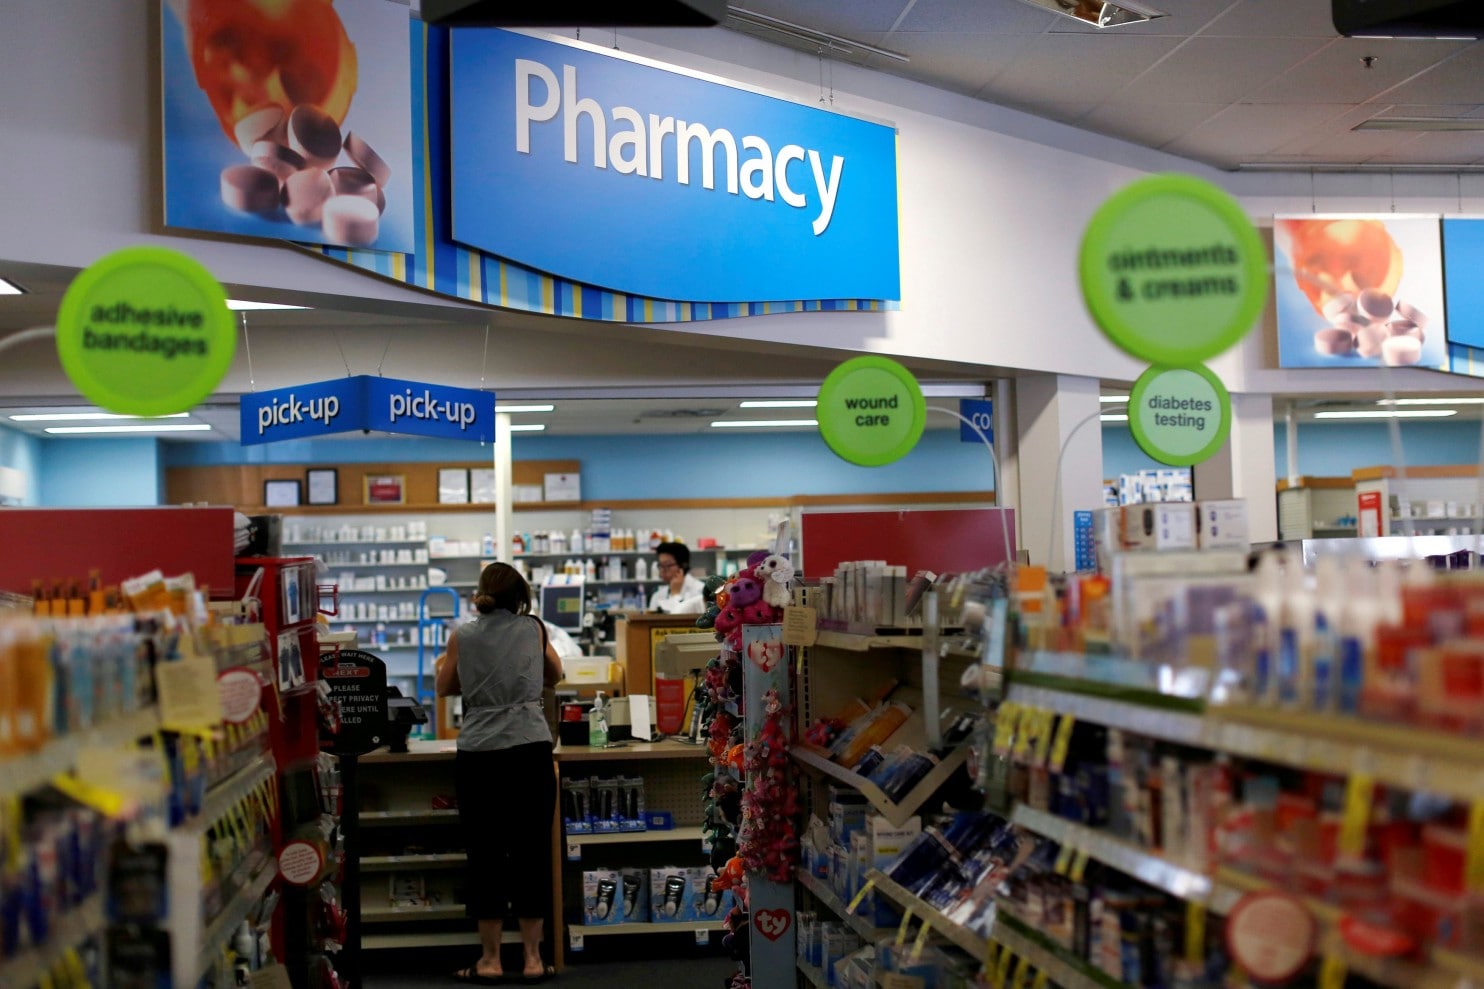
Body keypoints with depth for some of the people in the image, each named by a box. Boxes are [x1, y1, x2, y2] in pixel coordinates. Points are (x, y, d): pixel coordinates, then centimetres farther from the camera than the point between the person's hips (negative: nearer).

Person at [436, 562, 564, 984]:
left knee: (485, 854, 6)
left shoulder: (462, 637, 4)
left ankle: (490, 960, 11)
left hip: (478, 755, 0)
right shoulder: (534, 629, 7)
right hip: (531, 751, 1)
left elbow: (445, 689, 19)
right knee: (533, 852, 7)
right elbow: (555, 676, 23)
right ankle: (533, 959, 11)